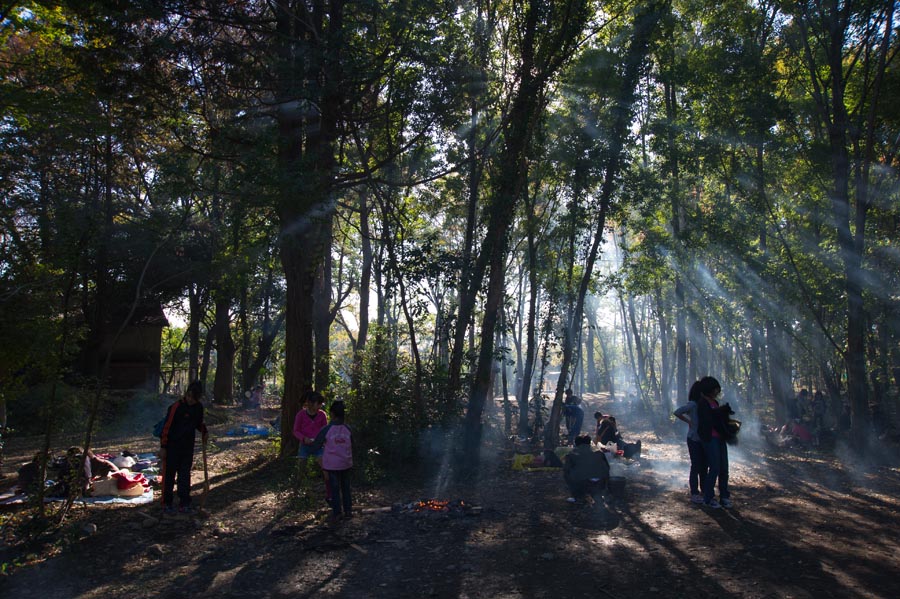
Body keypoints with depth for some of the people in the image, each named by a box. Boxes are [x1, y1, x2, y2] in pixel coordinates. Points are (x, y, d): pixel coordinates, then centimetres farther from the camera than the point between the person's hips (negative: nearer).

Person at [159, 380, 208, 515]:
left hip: (188, 447, 6)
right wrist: (163, 447, -14)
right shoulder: (176, 407, -18)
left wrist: (204, 432, 1)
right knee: (169, 475, 5)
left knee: (185, 475, 10)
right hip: (173, 447, -5)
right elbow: (167, 427, -15)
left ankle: (184, 504, 16)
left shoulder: (198, 407, 1)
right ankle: (167, 504, 16)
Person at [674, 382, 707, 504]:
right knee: (696, 466, -1)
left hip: (704, 440, 7)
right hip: (694, 440, -7)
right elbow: (677, 412, -23)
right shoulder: (692, 405, -15)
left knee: (704, 466, 14)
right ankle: (694, 494, 8)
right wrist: (689, 421, -14)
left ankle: (704, 491, 26)